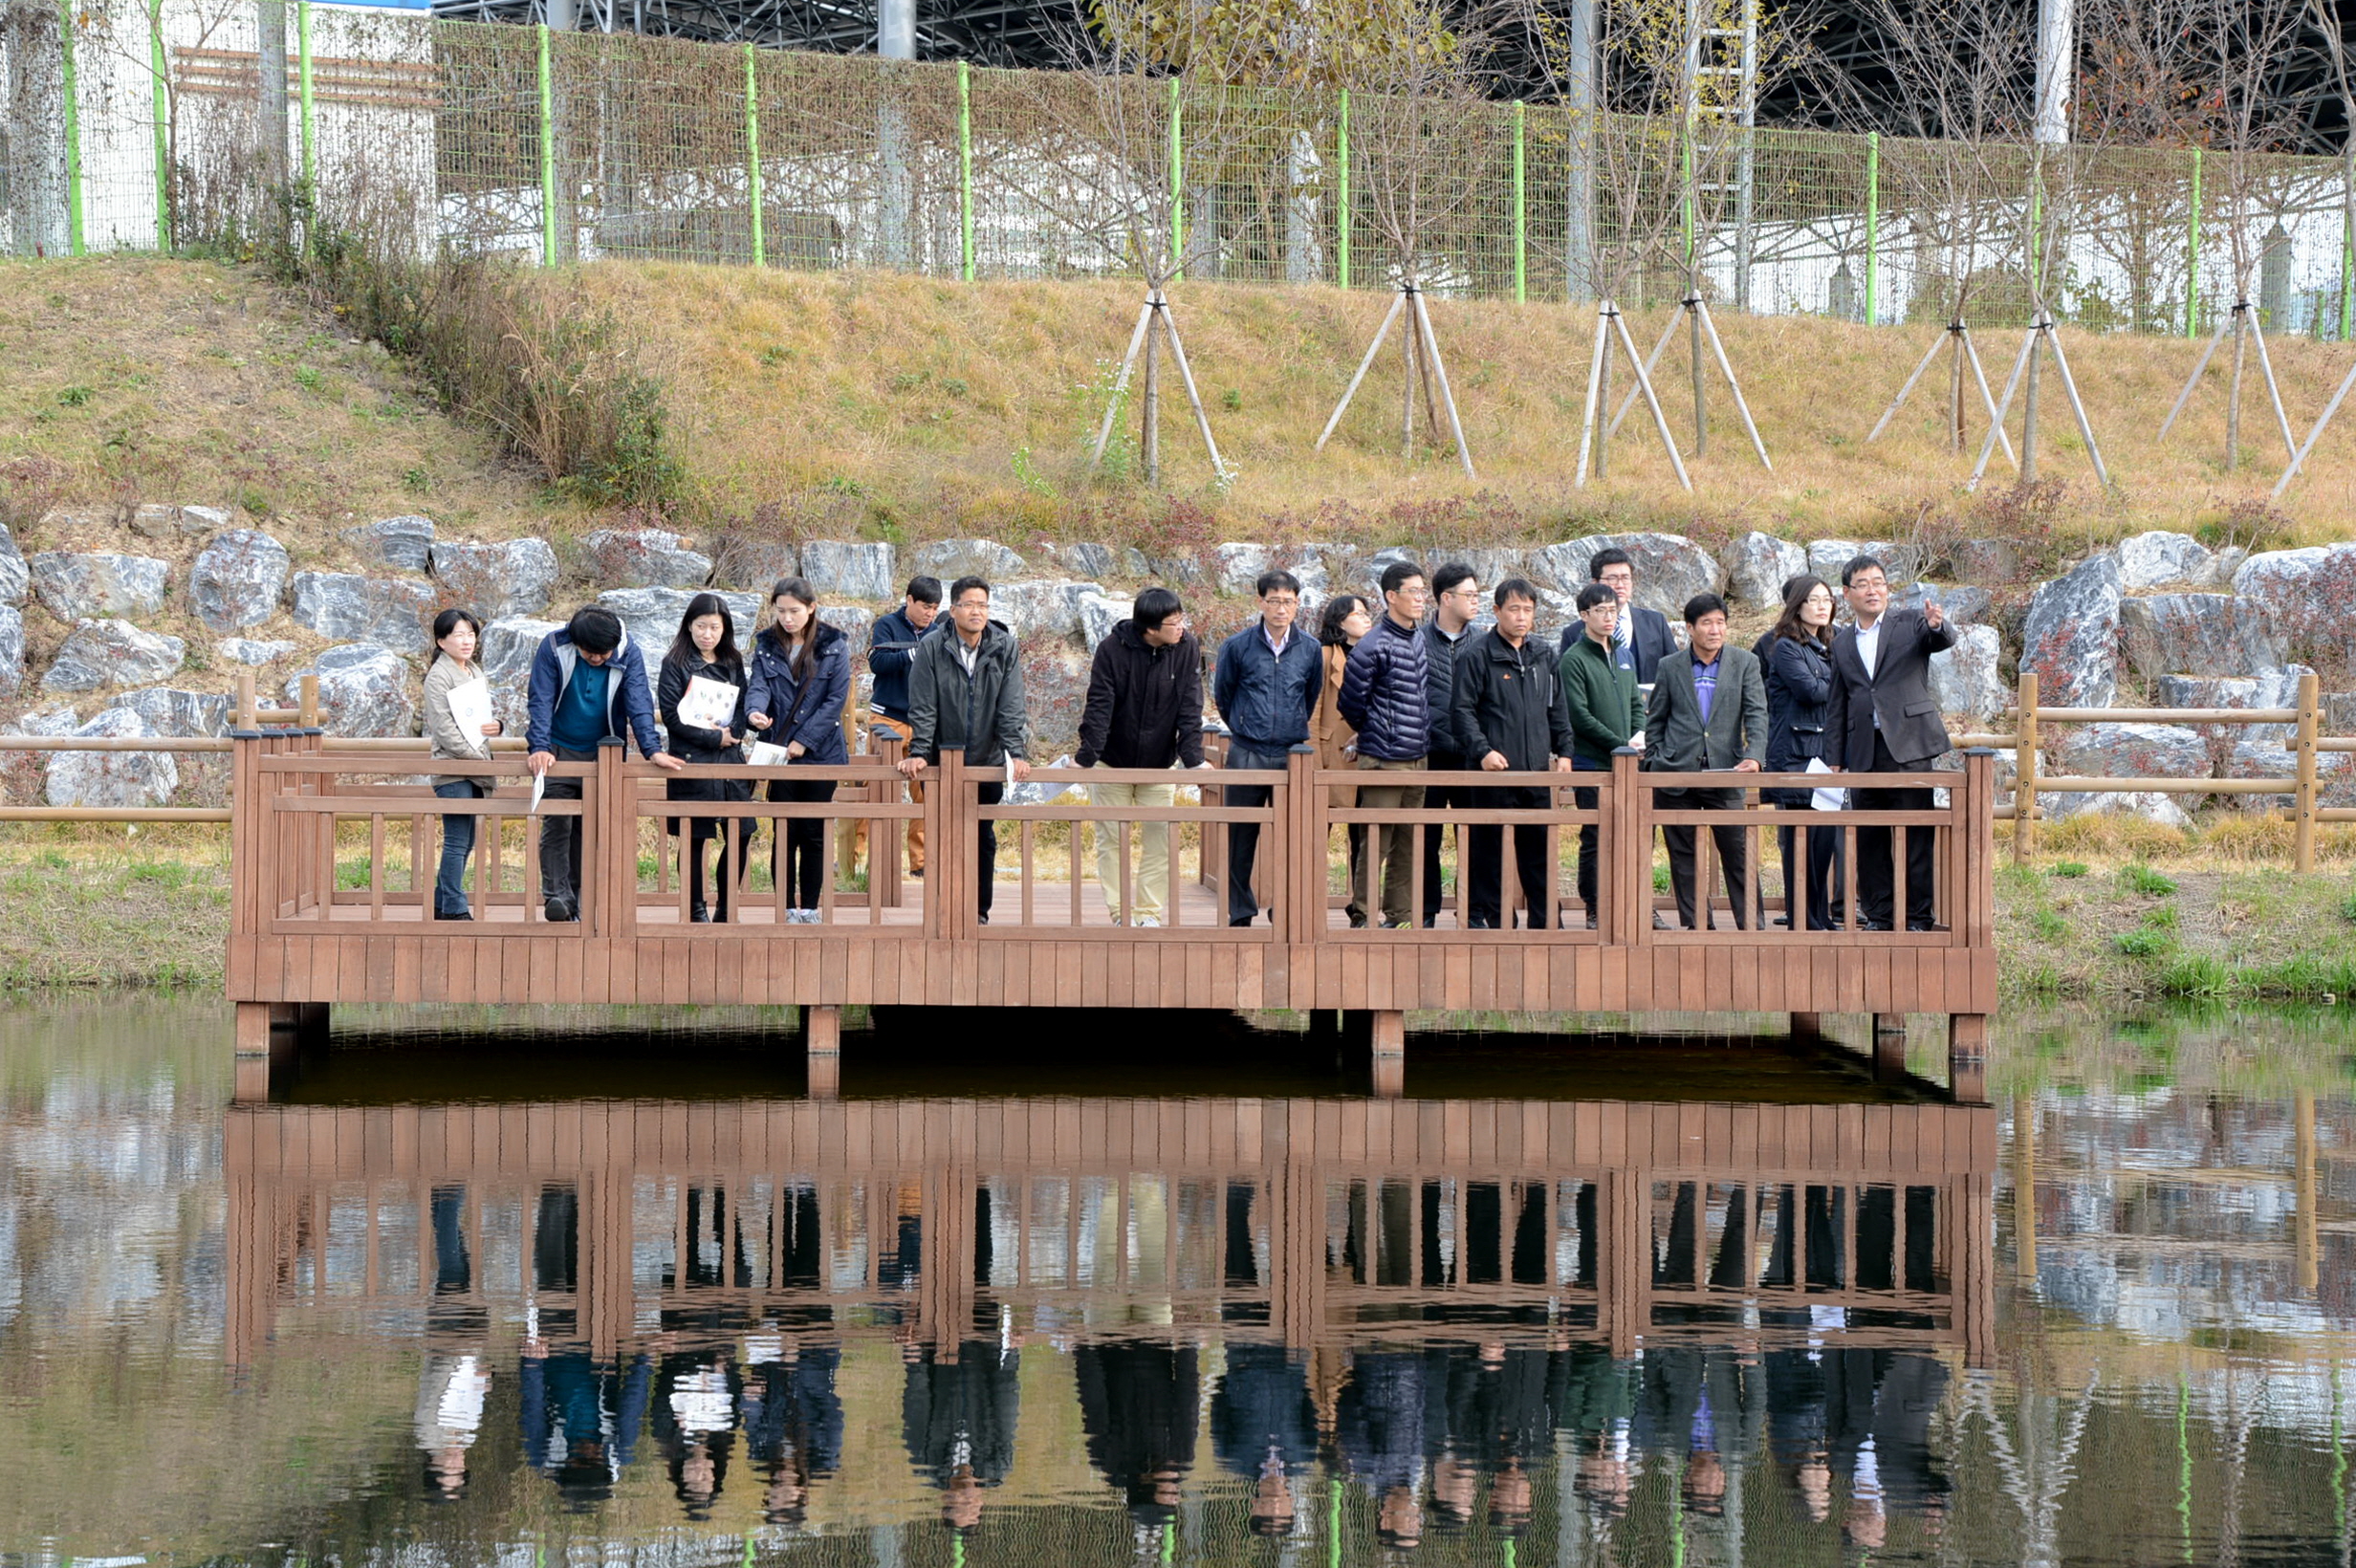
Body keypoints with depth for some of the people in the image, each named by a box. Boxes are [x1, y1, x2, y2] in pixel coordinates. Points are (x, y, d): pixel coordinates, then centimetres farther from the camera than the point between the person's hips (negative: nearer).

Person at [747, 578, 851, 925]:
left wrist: (804, 740, -11)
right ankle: (787, 909, 5)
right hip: (780, 753, 1)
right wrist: (755, 711, -30)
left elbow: (837, 698, -5)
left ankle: (809, 909, 12)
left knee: (814, 834, 4)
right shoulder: (767, 646, 6)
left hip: (821, 753, -1)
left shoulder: (834, 646, 0)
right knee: (785, 832, -1)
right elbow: (759, 686, -6)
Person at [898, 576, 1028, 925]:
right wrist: (918, 753, -15)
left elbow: (1010, 706, -4)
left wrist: (1016, 753, -13)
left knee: (984, 838, 5)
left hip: (987, 763, 1)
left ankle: (979, 912, 13)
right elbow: (922, 708, -7)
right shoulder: (932, 648, -6)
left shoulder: (1004, 647, -2)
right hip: (942, 762, -1)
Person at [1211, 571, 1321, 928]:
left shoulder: (1309, 651, 6)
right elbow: (1221, 694, 13)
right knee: (1241, 838, 2)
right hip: (1247, 755, -1)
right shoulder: (1237, 647, 0)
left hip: (1292, 757, 1)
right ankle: (1240, 913, 9)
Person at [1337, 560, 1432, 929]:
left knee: (1408, 845, 11)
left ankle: (1401, 916, 18)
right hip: (1383, 760, -7)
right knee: (1375, 845, -4)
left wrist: (1421, 739, 15)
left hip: (1417, 760, 7)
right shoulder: (1373, 646, -12)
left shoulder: (1420, 642, 11)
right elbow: (1349, 704, -7)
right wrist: (1377, 732, 5)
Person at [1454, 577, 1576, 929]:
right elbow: (1463, 710, -7)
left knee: (1540, 847, 6)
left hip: (1537, 772, 5)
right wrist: (1483, 750, -18)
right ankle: (1484, 919, 3)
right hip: (1495, 771, -5)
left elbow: (1558, 712, 22)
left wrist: (1564, 752, 11)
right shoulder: (1477, 657, -2)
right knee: (1490, 848, -3)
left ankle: (1545, 922, 11)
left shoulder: (1542, 660, 16)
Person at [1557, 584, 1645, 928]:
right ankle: (1596, 910, 1)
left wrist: (1640, 735, 0)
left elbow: (1636, 702, 21)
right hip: (1592, 763, -6)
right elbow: (1580, 716, -12)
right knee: (1595, 838, -5)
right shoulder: (1574, 660, -6)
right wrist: (1621, 744, -14)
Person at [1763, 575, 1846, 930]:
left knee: (1826, 836, 5)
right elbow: (1810, 690, -16)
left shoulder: (1826, 647, 20)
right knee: (1801, 837, -7)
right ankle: (1803, 919, -4)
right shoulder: (1786, 647, -5)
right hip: (1796, 751, -8)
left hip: (1825, 751, 8)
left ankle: (1822, 916, 10)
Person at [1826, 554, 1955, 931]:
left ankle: (1918, 915, -1)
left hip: (1907, 747, -4)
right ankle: (1879, 914, 12)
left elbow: (1944, 641, -13)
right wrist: (1834, 760, 11)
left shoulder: (1910, 624, 7)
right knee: (1868, 839, 5)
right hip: (1864, 753, 4)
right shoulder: (1842, 645, 17)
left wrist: (1937, 626, -37)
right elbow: (1837, 708, 18)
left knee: (1914, 836, -5)